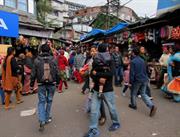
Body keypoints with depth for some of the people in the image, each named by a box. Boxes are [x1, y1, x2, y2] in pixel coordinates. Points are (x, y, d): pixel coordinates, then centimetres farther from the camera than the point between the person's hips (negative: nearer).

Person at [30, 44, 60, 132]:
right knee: (49, 100, 14)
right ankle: (47, 118, 26)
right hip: (52, 83, 1)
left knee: (41, 101, 6)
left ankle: (42, 121, -4)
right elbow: (57, 72, 0)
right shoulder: (53, 59, -3)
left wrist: (32, 84, 8)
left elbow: (33, 73, -1)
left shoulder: (37, 60, -4)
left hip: (41, 84, -1)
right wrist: (57, 82, 11)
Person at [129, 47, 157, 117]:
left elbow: (132, 73, -16)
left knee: (133, 93, 15)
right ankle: (152, 106, -1)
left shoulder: (133, 61, -14)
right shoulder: (142, 60, 7)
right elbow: (145, 70, 15)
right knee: (143, 94, 13)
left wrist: (131, 81, -8)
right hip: (144, 80, 6)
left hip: (137, 80, -6)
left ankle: (133, 105, 31)